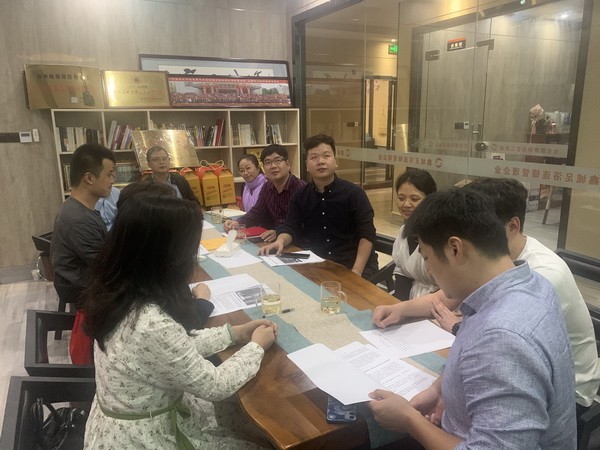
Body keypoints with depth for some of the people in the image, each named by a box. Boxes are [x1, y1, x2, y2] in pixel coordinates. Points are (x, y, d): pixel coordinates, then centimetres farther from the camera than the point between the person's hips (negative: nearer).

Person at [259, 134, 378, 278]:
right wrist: (280, 241, -22)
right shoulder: (300, 196, 4)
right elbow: (291, 227, 2)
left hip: (353, 265, -3)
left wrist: (356, 272, -23)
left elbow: (367, 235, -13)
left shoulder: (354, 193, -8)